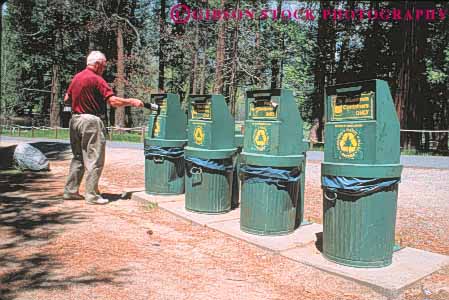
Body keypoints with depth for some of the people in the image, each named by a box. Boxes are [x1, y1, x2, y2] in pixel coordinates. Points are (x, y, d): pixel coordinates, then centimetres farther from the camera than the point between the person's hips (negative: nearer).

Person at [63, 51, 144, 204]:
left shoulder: (77, 77, 12)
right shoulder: (96, 79, -12)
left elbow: (66, 98, 19)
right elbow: (113, 101, -20)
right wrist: (132, 102, -10)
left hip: (75, 119, 9)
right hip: (91, 121, -8)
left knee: (78, 157, 17)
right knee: (94, 160, -1)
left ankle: (70, 191, 22)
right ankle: (92, 195, 2)